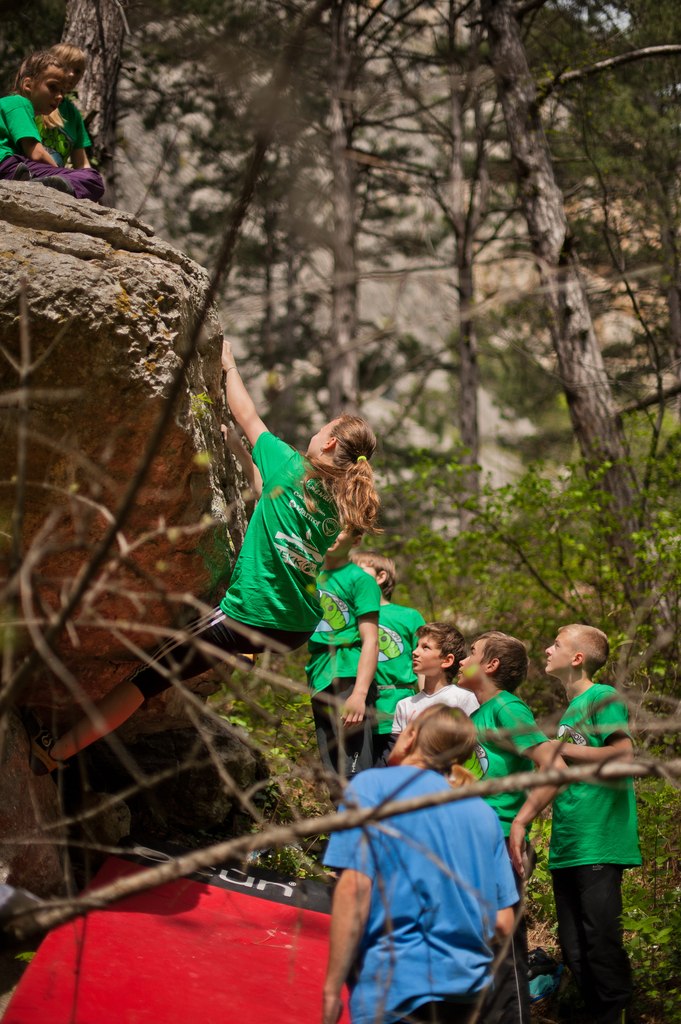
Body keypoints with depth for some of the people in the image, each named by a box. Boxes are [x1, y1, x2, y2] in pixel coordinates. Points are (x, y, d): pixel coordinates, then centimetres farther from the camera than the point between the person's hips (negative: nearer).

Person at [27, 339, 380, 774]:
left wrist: (229, 364, 16)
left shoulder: (288, 468, -10)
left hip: (245, 620, -6)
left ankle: (58, 751, 1)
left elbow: (246, 414, 1)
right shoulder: (339, 506, 4)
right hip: (298, 630, 6)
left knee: (149, 677, 0)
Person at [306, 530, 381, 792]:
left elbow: (370, 641, -9)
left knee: (354, 775, -14)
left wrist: (359, 694, -19)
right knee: (334, 783, 7)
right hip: (320, 683, 7)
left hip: (348, 680, -7)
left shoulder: (359, 579, -2)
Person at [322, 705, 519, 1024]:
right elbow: (502, 922, 11)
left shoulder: (372, 785, 0)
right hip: (468, 986, 6)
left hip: (397, 986, -6)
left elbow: (355, 886, -12)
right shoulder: (483, 812, 15)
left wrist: (332, 989, -10)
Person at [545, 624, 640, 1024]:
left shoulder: (604, 697, -5)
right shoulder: (571, 709, 20)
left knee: (601, 941, -9)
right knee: (574, 948, 8)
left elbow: (622, 752, -19)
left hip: (599, 841, -9)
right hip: (567, 847, 9)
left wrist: (559, 749, -12)